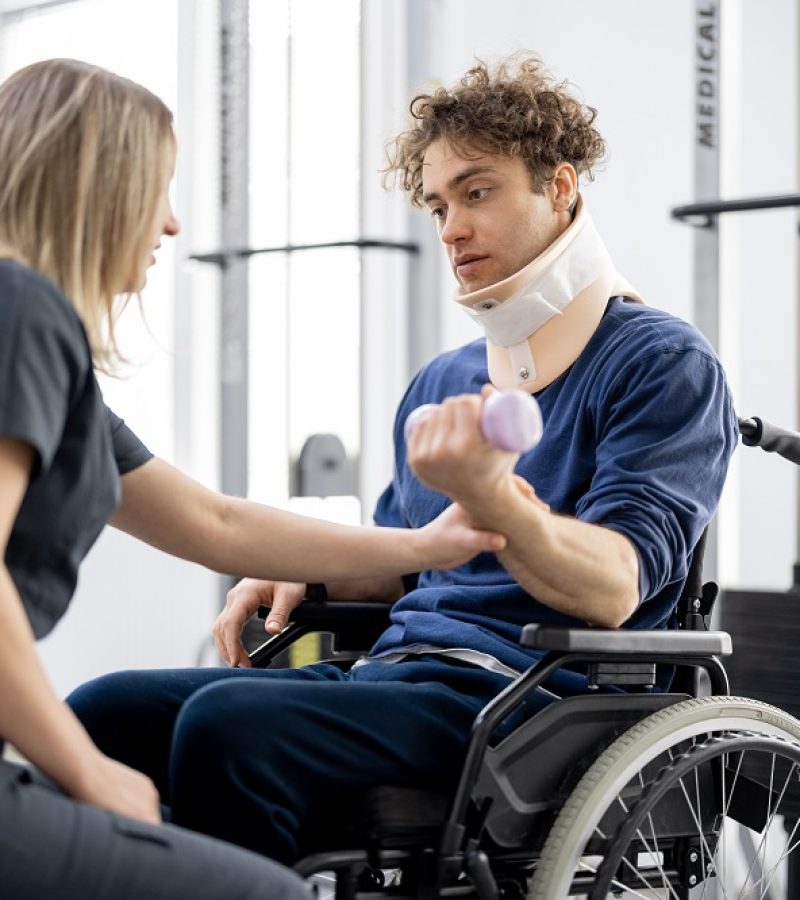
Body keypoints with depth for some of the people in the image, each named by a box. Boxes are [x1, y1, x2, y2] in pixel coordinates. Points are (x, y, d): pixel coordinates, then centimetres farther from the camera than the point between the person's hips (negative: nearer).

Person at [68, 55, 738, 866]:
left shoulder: (663, 364, -2)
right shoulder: (439, 385, 23)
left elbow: (613, 589, -15)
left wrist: (486, 492, -33)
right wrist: (304, 574, 11)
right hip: (389, 675, 8)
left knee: (229, 722, -31)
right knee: (101, 710, -11)